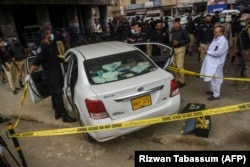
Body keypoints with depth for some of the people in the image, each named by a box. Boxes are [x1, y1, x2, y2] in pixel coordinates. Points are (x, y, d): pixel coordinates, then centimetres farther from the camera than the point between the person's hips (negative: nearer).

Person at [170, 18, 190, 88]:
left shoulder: (183, 30, -10)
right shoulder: (173, 30, 5)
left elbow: (188, 40, -9)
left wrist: (178, 42, -18)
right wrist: (171, 42, -1)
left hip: (180, 49, -6)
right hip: (173, 49, 6)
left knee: (179, 66, -8)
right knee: (174, 65, 10)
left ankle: (182, 81, 3)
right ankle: (177, 80, 23)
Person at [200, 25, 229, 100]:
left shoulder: (223, 41, -19)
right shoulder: (215, 38, 9)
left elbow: (218, 53, -25)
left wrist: (208, 52, -15)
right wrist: (207, 49, 0)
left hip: (216, 63, -9)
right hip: (211, 62, 9)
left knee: (215, 79, 0)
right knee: (211, 77, 21)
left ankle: (216, 95, 13)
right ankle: (212, 90, 39)